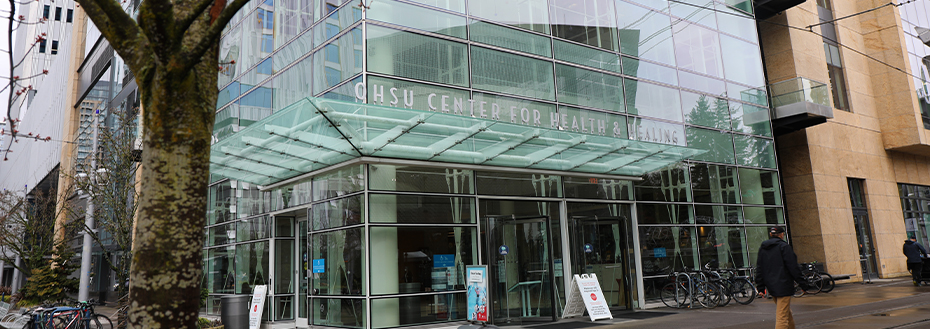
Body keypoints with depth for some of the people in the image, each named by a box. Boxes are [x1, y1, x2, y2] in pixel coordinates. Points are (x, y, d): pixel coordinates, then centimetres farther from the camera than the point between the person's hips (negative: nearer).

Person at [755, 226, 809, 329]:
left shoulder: (762, 248, 10)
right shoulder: (784, 246, -10)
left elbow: (759, 269, 10)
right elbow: (793, 267, -11)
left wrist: (760, 287, 12)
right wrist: (803, 283, -3)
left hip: (771, 286, 7)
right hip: (783, 286, -7)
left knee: (787, 312, 23)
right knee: (782, 316, -7)